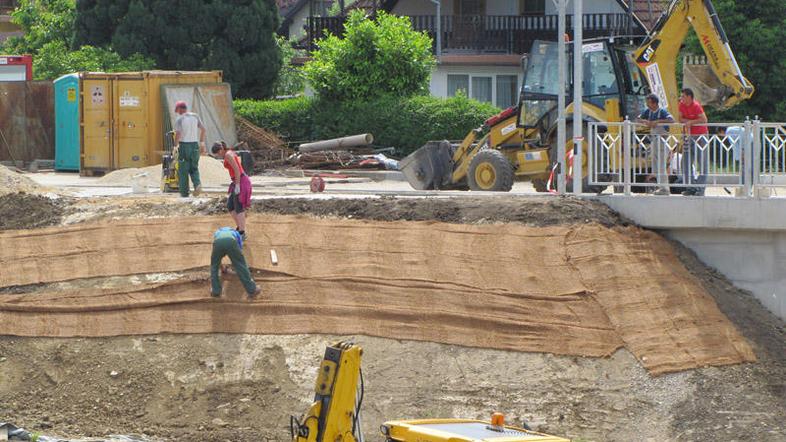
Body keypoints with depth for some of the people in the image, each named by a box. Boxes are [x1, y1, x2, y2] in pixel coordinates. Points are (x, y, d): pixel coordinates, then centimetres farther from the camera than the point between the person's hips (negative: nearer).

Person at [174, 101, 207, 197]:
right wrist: (202, 142, 14)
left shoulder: (179, 119, -9)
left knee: (183, 170, 5)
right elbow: (203, 129, 7)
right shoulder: (195, 116, 6)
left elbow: (178, 134, -17)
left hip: (184, 145, -4)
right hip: (194, 144, 4)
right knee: (194, 168, 14)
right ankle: (197, 184, -13)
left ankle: (184, 192, 6)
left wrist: (175, 145, -6)